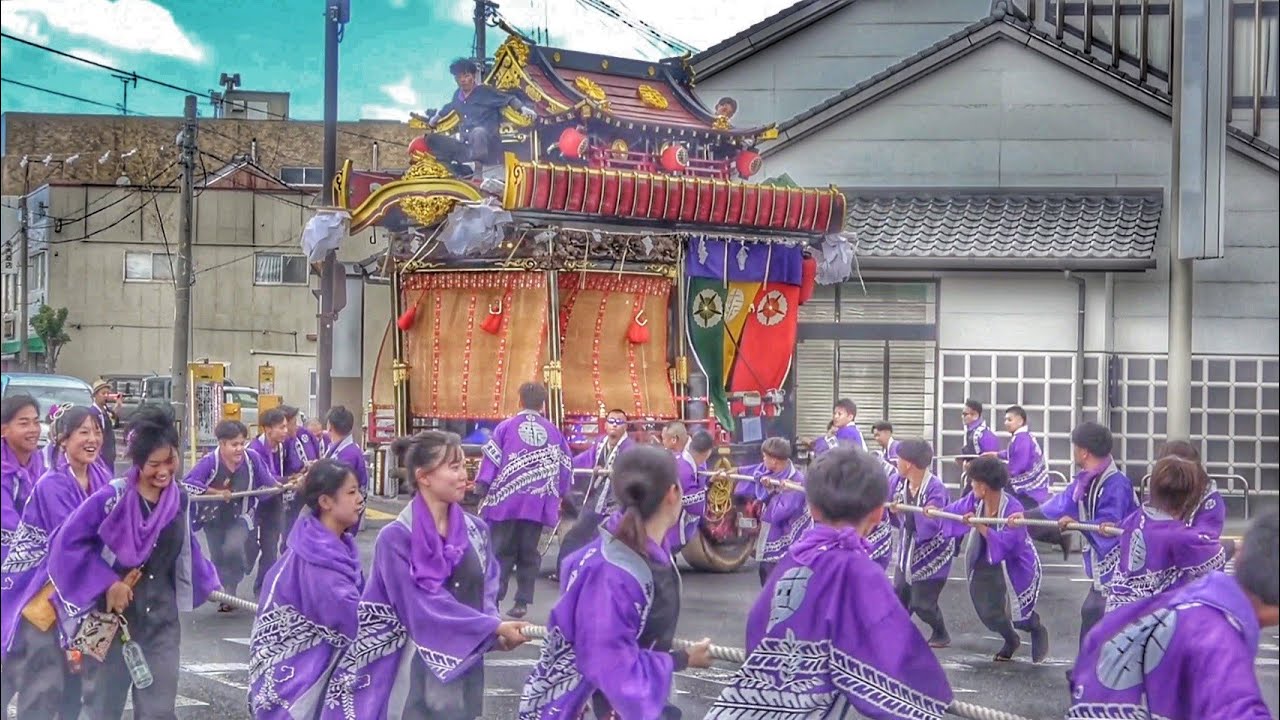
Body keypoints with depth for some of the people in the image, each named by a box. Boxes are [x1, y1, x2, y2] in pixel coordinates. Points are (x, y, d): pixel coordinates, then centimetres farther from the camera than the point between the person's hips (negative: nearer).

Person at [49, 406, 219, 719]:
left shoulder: (179, 498, 0)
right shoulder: (112, 498, -17)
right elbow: (68, 543, -16)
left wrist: (206, 582, 20)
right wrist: (106, 583, -17)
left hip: (161, 617, 4)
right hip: (112, 614, -4)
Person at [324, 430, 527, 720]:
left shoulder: (476, 530, 5)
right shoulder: (396, 538, -12)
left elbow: (487, 592, 8)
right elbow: (425, 607, -17)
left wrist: (497, 632, -14)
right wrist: (494, 627, -20)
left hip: (464, 668, 5)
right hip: (416, 673, -5)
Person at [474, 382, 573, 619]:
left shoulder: (506, 427, 0)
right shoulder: (553, 432, 6)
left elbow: (491, 458, -3)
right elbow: (565, 466, 8)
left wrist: (482, 488, -1)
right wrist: (560, 494, 18)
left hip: (506, 501, -1)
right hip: (538, 504, 1)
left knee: (501, 552, 3)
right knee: (529, 553, 9)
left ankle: (492, 598, -5)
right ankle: (522, 602, 8)